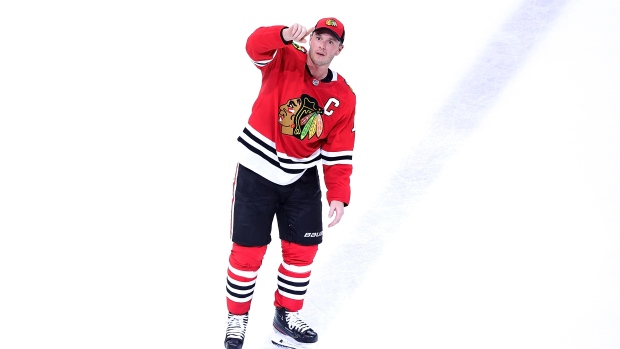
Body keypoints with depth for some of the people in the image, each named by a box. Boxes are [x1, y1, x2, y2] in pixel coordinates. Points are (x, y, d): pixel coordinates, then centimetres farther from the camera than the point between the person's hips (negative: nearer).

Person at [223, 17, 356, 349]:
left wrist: (338, 195, -13)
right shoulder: (284, 60, -10)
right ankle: (237, 317, 23)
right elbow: (256, 45, -32)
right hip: (256, 172, -3)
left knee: (302, 249, 9)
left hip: (301, 179, 4)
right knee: (248, 250, 2)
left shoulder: (344, 97, -3)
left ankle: (287, 316, 29)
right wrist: (286, 35, -51)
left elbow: (338, 154, -3)